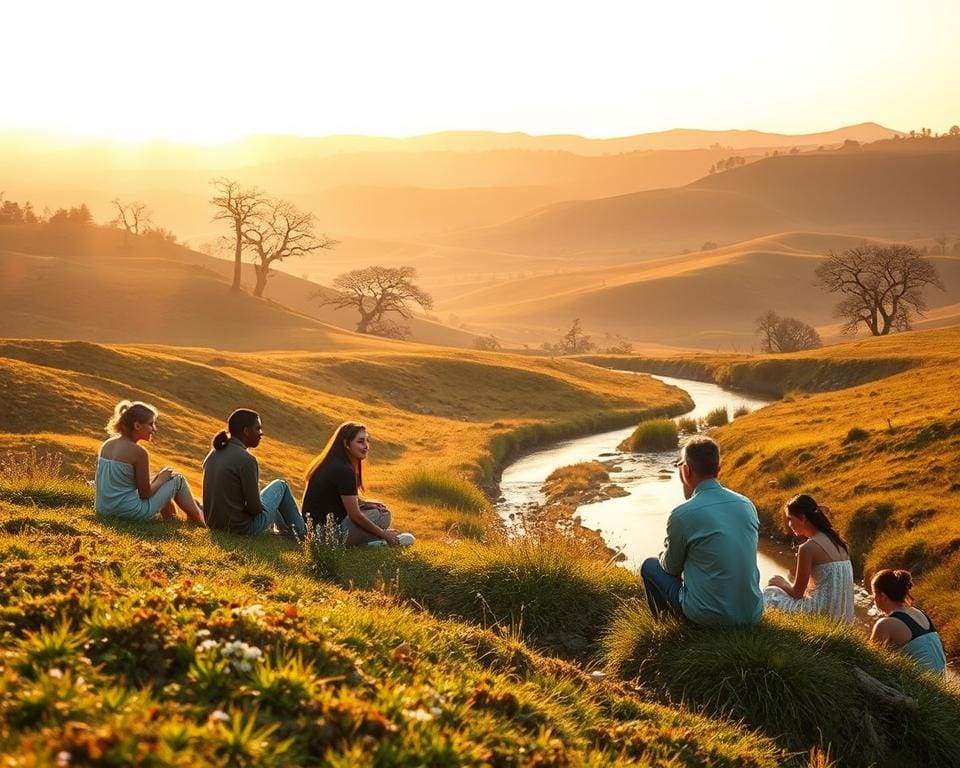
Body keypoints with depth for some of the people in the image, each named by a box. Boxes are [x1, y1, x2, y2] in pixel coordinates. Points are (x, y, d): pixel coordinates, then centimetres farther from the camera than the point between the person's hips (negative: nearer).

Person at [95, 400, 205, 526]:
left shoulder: (107, 445, 4)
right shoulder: (138, 452, -17)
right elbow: (145, 494, -12)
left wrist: (157, 478, 16)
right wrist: (161, 479, 7)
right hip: (129, 513, -8)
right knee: (178, 480, 10)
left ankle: (170, 520, 41)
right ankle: (201, 521, 21)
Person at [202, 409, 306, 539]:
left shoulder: (213, 454, 3)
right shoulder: (246, 460, -21)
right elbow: (254, 507, -18)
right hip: (242, 528, -8)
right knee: (280, 485, 14)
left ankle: (286, 532, 45)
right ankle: (302, 535, 27)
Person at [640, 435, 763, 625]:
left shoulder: (682, 515, -15)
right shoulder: (747, 505, 2)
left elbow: (671, 568, 2)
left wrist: (669, 545, 24)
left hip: (710, 617, -5)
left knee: (649, 565, 17)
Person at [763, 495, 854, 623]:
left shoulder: (808, 548, -15)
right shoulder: (838, 542, 8)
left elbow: (797, 593, -7)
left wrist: (782, 583, 13)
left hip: (824, 614, -8)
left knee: (770, 594, 11)